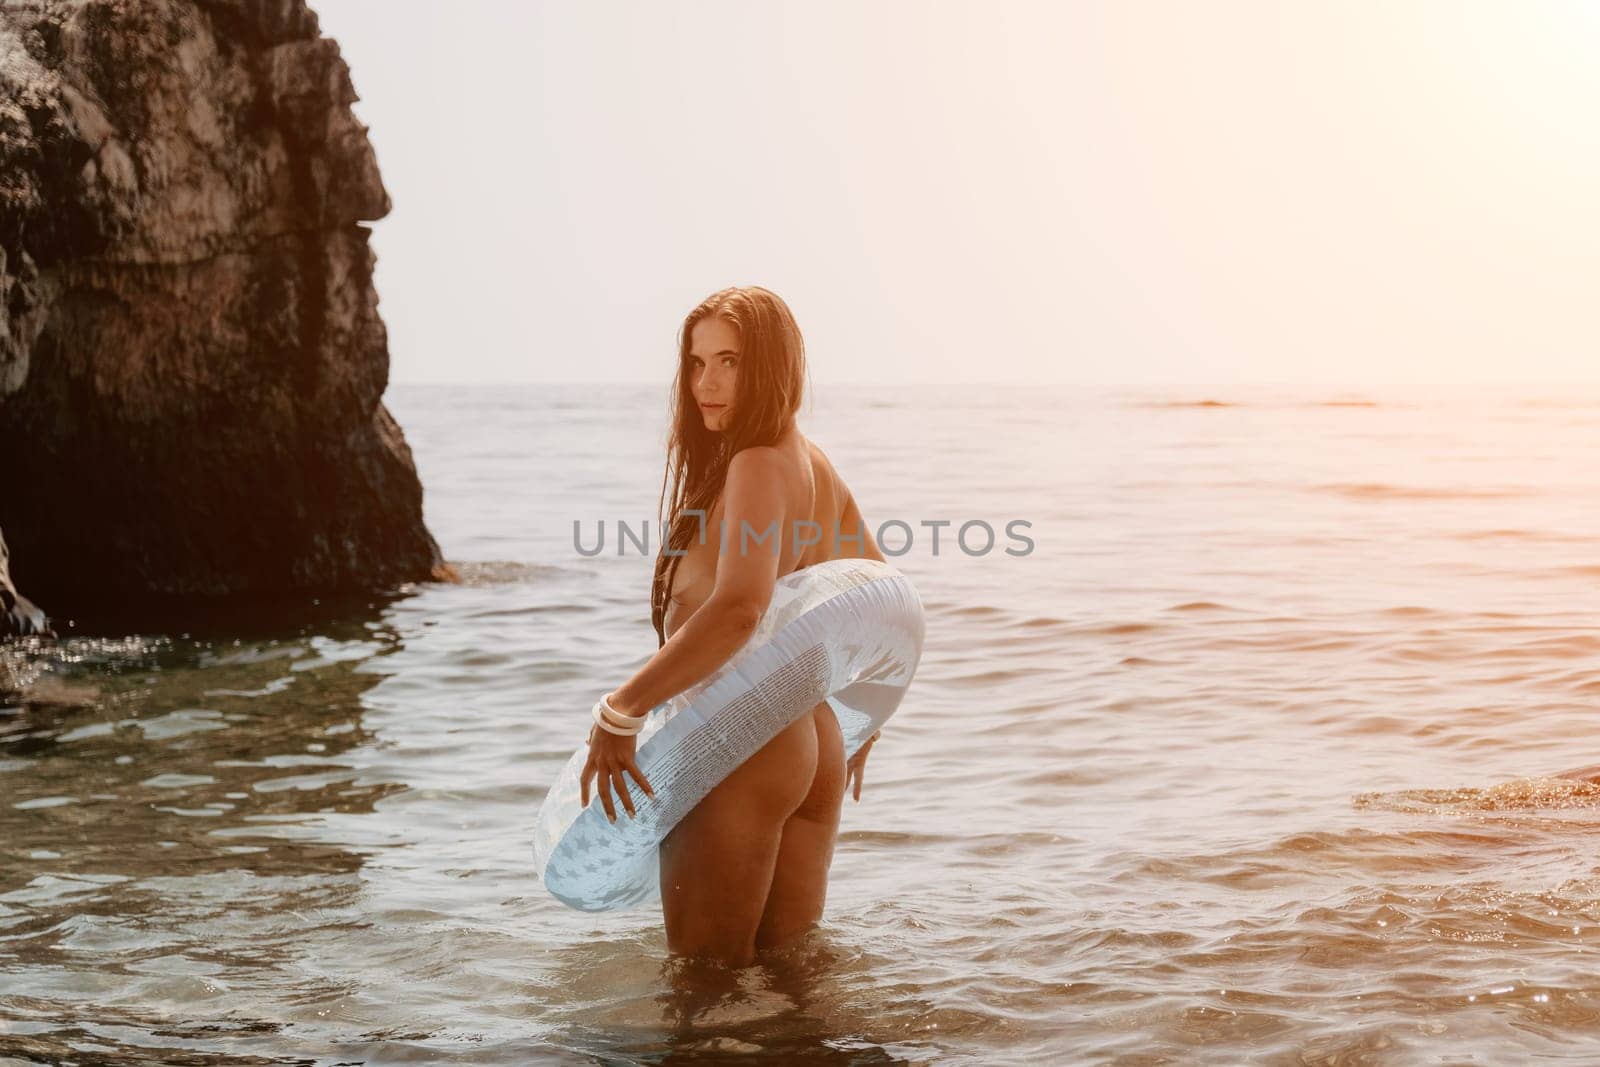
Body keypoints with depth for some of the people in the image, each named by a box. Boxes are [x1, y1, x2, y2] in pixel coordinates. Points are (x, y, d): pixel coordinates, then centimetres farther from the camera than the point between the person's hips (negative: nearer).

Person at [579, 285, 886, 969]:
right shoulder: (815, 468, 10)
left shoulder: (756, 465, -17)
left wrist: (620, 711, -32)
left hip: (736, 750, -9)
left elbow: (737, 610, -34)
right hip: (813, 741, 9)